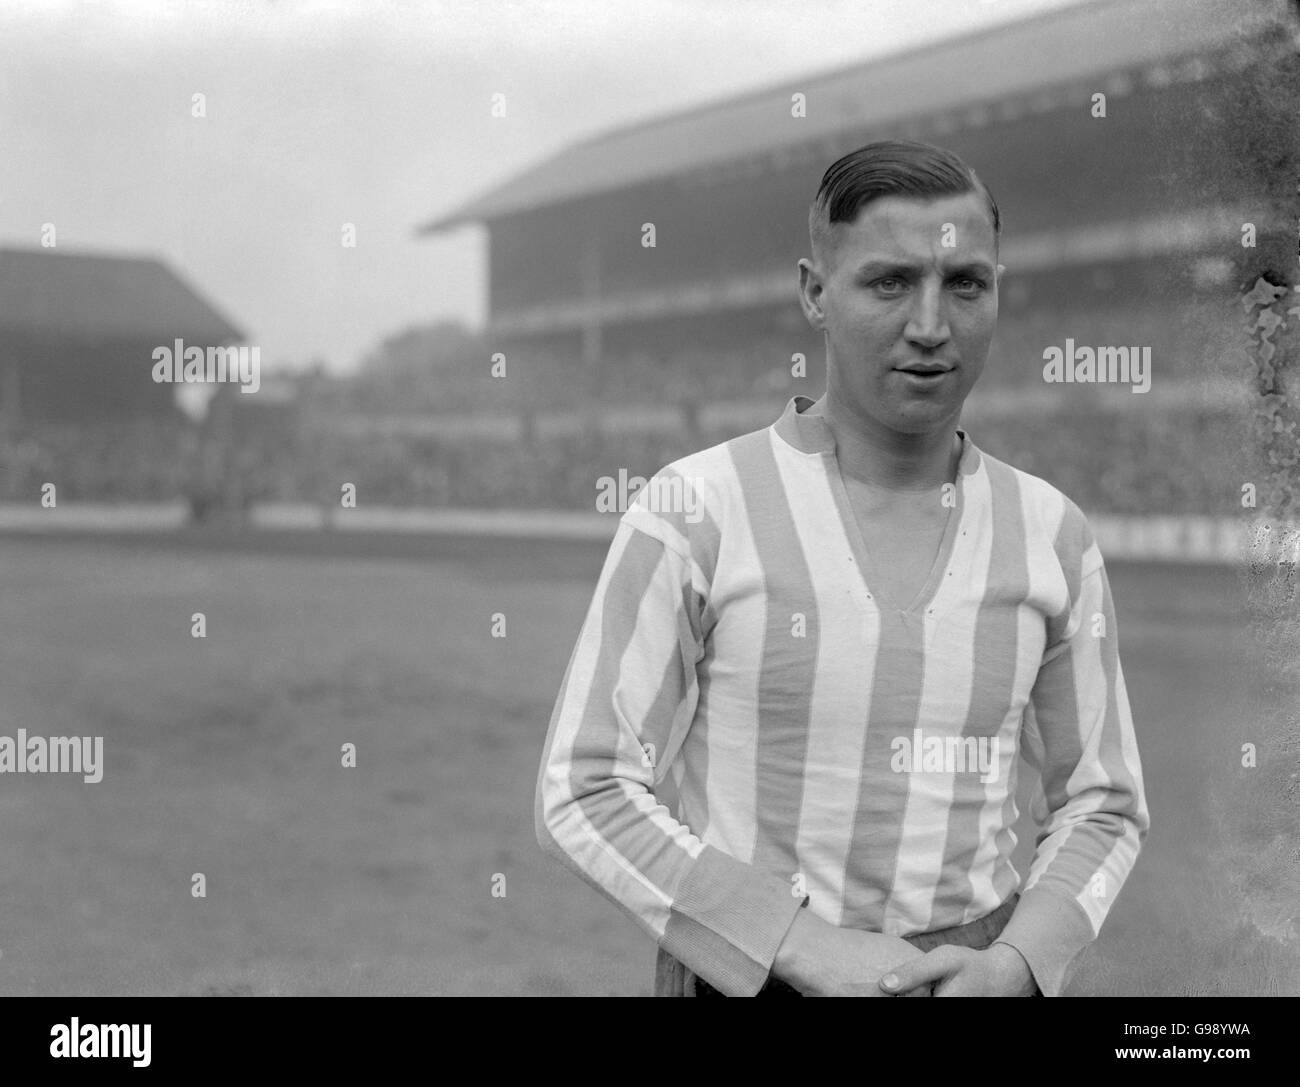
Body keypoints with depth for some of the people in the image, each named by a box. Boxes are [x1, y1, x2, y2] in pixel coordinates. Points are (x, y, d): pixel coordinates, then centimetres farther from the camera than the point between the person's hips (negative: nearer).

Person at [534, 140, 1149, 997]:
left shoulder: (1053, 536, -2)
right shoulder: (694, 513, -12)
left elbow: (1100, 806, 6)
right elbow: (586, 798, -11)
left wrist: (1014, 965, -11)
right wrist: (806, 950, -18)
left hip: (973, 976, 3)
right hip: (750, 978, -2)